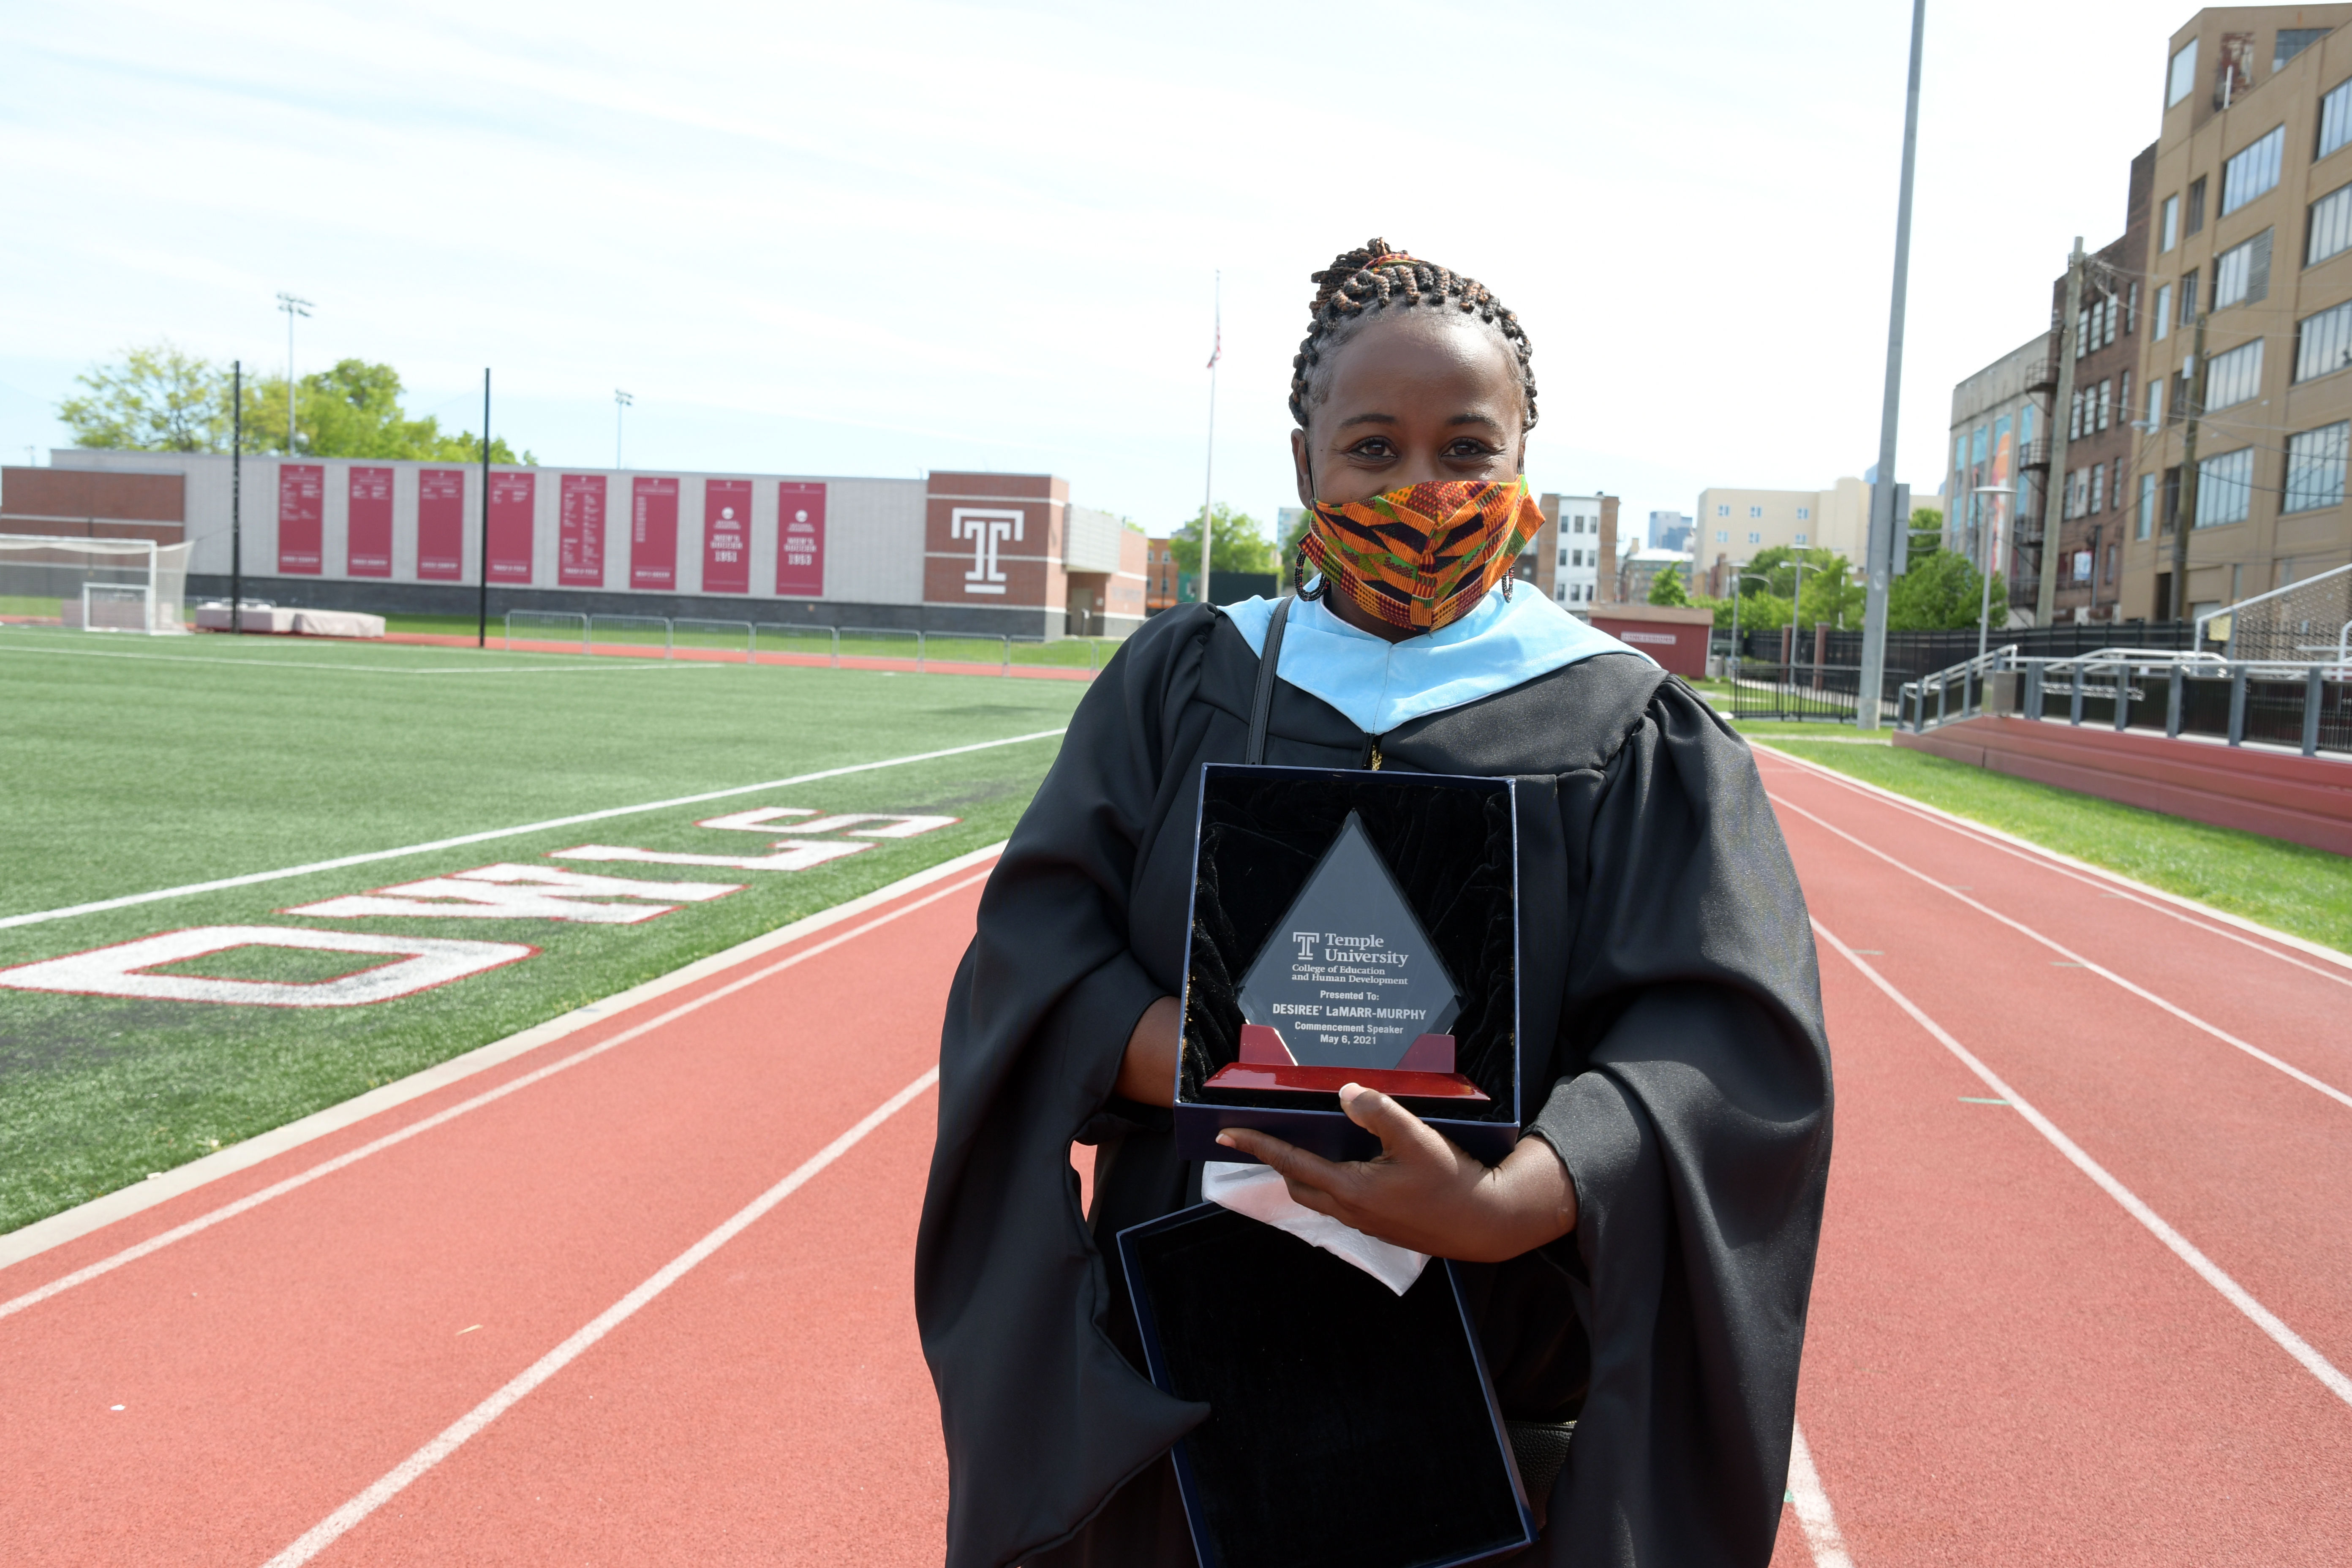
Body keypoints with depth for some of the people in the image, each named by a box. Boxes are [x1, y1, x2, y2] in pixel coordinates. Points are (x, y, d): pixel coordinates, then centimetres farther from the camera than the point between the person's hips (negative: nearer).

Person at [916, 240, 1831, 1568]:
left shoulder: (1636, 734, -3)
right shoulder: (1182, 679, 3)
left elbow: (1736, 1042, -14)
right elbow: (1038, 935, -5)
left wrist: (1506, 1207, -30)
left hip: (1492, 1369, -1)